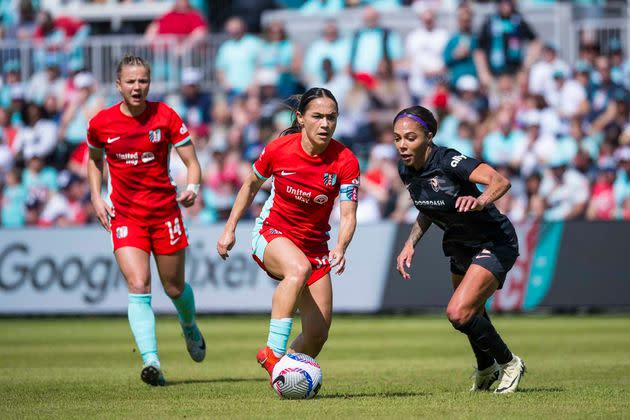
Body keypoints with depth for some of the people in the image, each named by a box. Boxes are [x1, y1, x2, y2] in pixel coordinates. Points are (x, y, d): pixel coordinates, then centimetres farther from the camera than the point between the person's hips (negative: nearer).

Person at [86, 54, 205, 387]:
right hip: (125, 216, 0)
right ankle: (151, 362, -23)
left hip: (165, 212, 0)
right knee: (139, 288, -17)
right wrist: (96, 198, 4)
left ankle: (190, 329, 45)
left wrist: (192, 188, -24)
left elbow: (192, 162, -4)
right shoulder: (101, 123, -3)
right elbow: (94, 159, 17)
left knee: (175, 288, 11)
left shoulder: (165, 117, -7)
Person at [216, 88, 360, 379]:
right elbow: (251, 185, 5)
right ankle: (273, 352, -38)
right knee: (299, 268, -39)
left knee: (318, 334, -4)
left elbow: (348, 216, -19)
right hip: (271, 234, -3)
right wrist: (230, 229, 5)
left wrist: (341, 248, -38)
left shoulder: (346, 162, -15)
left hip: (315, 244, 3)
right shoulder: (279, 149, -14)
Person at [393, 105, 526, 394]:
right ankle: (486, 370, 50)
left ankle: (509, 364, 2)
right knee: (471, 315, 23)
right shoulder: (406, 170, -6)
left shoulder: (448, 162, -28)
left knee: (459, 313, -21)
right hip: (460, 247, 8)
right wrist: (410, 245, 1)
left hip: (494, 243, -8)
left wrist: (480, 201, -61)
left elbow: (501, 181, -41)